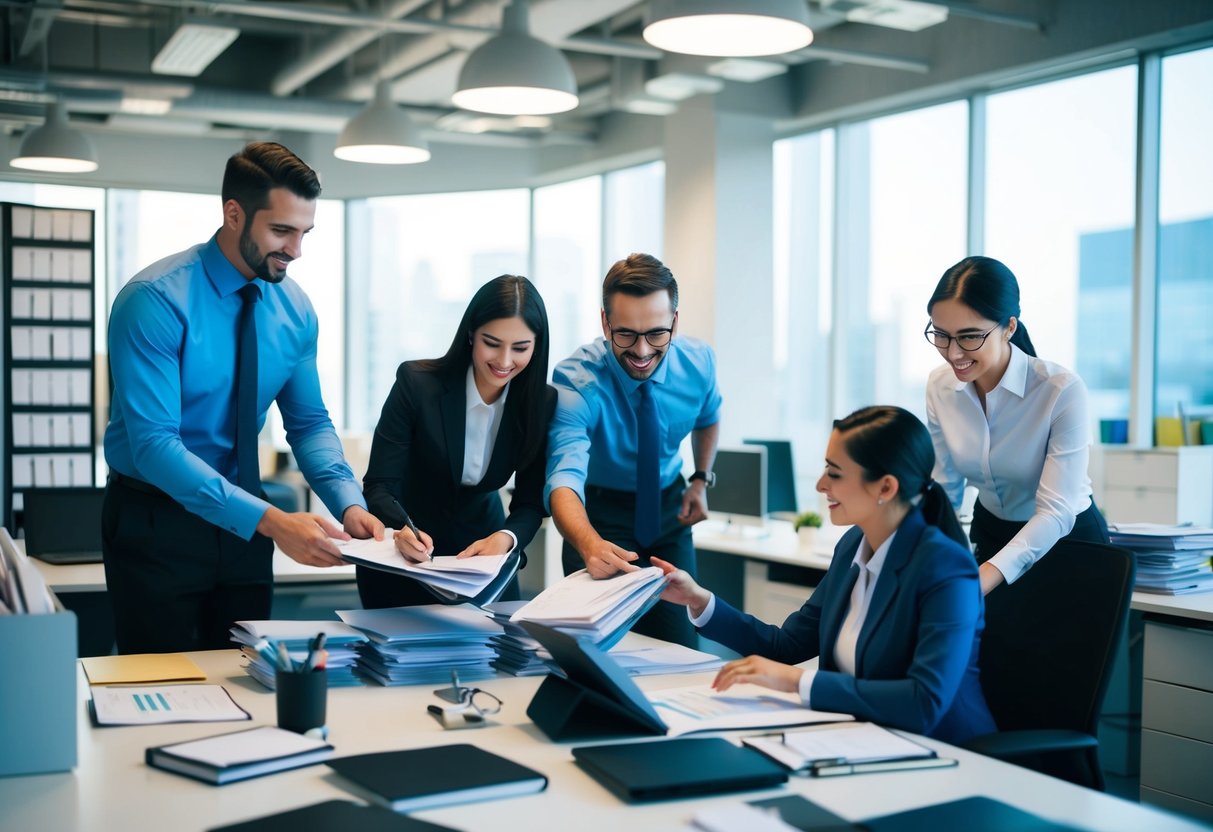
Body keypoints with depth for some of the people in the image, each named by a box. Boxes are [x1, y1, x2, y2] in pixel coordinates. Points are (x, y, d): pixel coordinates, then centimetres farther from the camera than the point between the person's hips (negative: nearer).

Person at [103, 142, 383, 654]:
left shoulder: (294, 309, -1)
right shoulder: (156, 300, -20)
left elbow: (309, 423, 5)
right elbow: (154, 444, -27)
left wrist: (349, 503, -15)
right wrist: (269, 520, -35)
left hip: (243, 522, 5)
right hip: (155, 522, -5)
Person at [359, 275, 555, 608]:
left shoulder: (543, 403, -14)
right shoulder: (416, 383, -23)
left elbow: (530, 504, -10)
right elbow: (379, 486, -22)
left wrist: (505, 538, -33)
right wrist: (403, 530, -43)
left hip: (483, 552, 3)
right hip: (402, 557, -2)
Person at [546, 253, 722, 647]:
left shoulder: (699, 363, -14)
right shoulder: (577, 380, -29)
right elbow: (564, 478, -43)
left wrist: (701, 480, -1)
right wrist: (589, 545, -62)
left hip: (669, 509, 4)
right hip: (601, 514, -3)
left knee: (679, 644, 4)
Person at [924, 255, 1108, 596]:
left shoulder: (1062, 390, -24)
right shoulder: (939, 386, -9)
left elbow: (1055, 513, -28)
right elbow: (944, 489, -1)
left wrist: (977, 585, -41)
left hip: (1068, 539, -3)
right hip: (989, 533, 4)